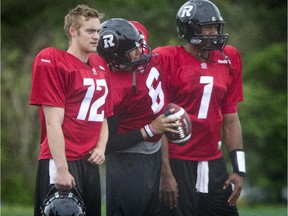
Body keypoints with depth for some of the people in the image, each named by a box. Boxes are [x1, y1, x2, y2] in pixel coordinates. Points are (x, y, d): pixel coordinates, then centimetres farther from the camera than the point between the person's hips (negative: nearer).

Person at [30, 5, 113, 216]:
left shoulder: (100, 66, 14)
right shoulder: (52, 62, -10)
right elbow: (53, 123, -14)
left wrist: (101, 148, 3)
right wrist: (62, 169, -17)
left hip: (90, 163, 8)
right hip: (62, 162, -8)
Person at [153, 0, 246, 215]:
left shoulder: (228, 60, 8)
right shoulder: (168, 60, -9)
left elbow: (230, 119, 13)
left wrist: (239, 169, 8)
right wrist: (165, 174, -12)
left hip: (214, 165, 5)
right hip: (178, 165, -5)